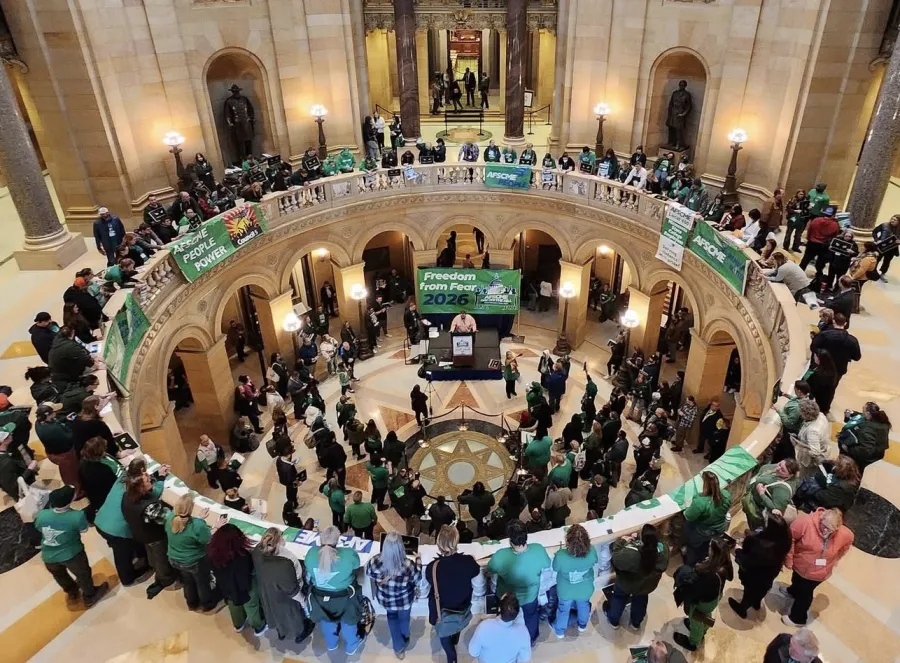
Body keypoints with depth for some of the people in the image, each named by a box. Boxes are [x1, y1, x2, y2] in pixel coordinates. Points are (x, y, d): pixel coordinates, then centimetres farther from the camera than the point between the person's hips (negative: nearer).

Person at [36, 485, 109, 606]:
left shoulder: (41, 515, -23)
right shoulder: (77, 516, -32)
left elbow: (39, 528, 0)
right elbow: (83, 530, -12)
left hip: (49, 556, 4)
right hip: (71, 554, -4)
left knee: (59, 575, 34)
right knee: (83, 574, 24)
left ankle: (72, 592, 60)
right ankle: (90, 597, 46)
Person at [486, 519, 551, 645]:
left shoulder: (500, 556, -40)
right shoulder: (539, 550, -35)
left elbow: (490, 570, -17)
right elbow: (547, 565, -11)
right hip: (530, 595, 1)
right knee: (531, 616, 34)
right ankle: (531, 639, 61)